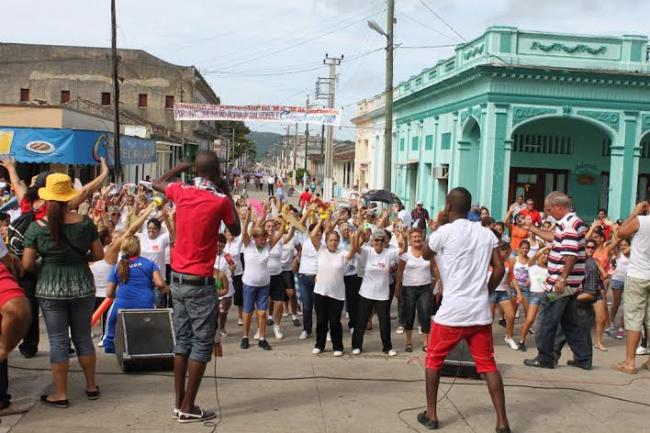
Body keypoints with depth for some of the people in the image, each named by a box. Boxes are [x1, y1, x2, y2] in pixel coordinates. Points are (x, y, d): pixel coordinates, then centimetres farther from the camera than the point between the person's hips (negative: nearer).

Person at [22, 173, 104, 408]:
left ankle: (61, 394, 16)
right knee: (83, 337, 15)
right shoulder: (85, 222, -5)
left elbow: (27, 264, -7)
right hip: (82, 286, 2)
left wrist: (45, 263, 12)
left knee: (58, 341, 7)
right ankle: (91, 386, 26)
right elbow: (99, 255, 0)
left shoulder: (36, 227, -9)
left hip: (51, 289, -2)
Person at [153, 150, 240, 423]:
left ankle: (179, 403, 19)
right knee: (202, 344, 1)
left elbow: (157, 184, 25)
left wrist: (181, 167, 31)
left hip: (178, 279, 6)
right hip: (200, 283, -6)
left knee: (183, 340, 13)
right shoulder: (220, 201, -13)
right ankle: (188, 408, 4)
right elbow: (236, 231, 6)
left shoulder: (181, 192, 1)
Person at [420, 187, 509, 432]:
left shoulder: (444, 232, -6)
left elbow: (426, 255, 12)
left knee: (433, 359, 14)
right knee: (488, 364, 10)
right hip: (480, 312, 4)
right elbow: (500, 270, 5)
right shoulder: (487, 233, 7)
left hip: (451, 311, -3)